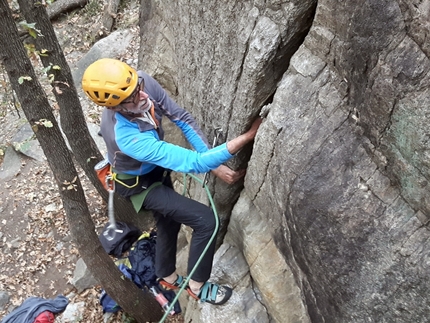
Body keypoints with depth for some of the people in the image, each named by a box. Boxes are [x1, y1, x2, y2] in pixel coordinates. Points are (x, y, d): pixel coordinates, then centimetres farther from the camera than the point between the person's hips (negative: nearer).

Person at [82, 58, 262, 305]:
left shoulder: (144, 82, -27)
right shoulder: (127, 136, -45)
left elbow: (182, 118, -18)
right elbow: (191, 162, -45)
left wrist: (215, 164, -24)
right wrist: (248, 136, -49)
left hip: (156, 167, 7)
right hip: (140, 183, -7)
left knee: (169, 221, 25)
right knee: (205, 220, -14)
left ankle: (167, 278, 53)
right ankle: (197, 286, 11)